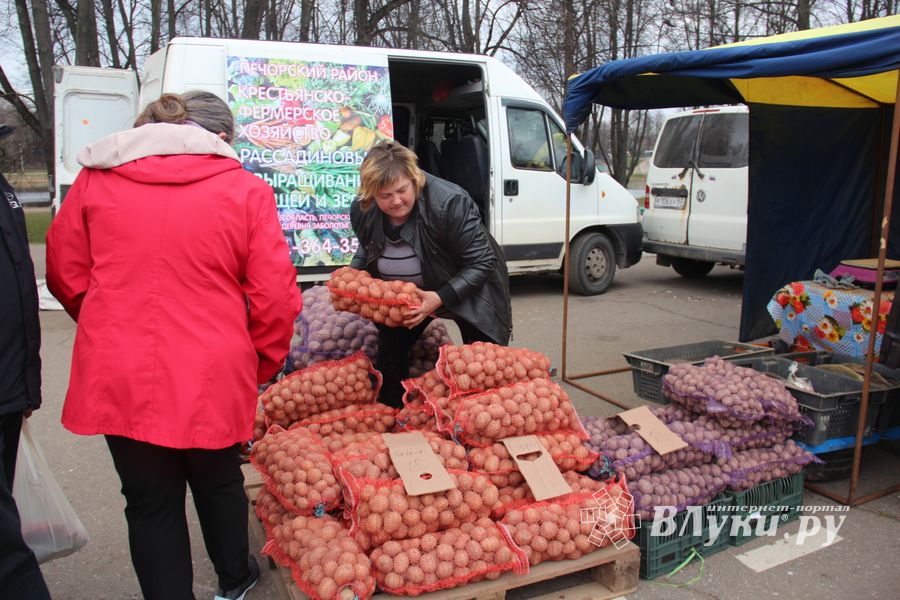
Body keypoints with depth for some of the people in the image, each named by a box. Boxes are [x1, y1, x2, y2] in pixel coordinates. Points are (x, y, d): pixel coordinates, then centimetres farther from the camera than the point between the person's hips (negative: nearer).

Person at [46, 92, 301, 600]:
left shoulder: (96, 179, 1)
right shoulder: (245, 191, -8)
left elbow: (65, 273, 8)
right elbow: (276, 297, -11)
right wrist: (263, 364, 7)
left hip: (119, 377, 1)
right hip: (212, 377, -1)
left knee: (151, 501, 16)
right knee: (219, 481, 23)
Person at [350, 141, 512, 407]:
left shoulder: (450, 202, -35)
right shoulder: (362, 210, -17)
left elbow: (482, 263, -29)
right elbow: (366, 251, 7)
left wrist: (440, 298, -38)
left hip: (466, 290, -4)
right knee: (389, 350, 7)